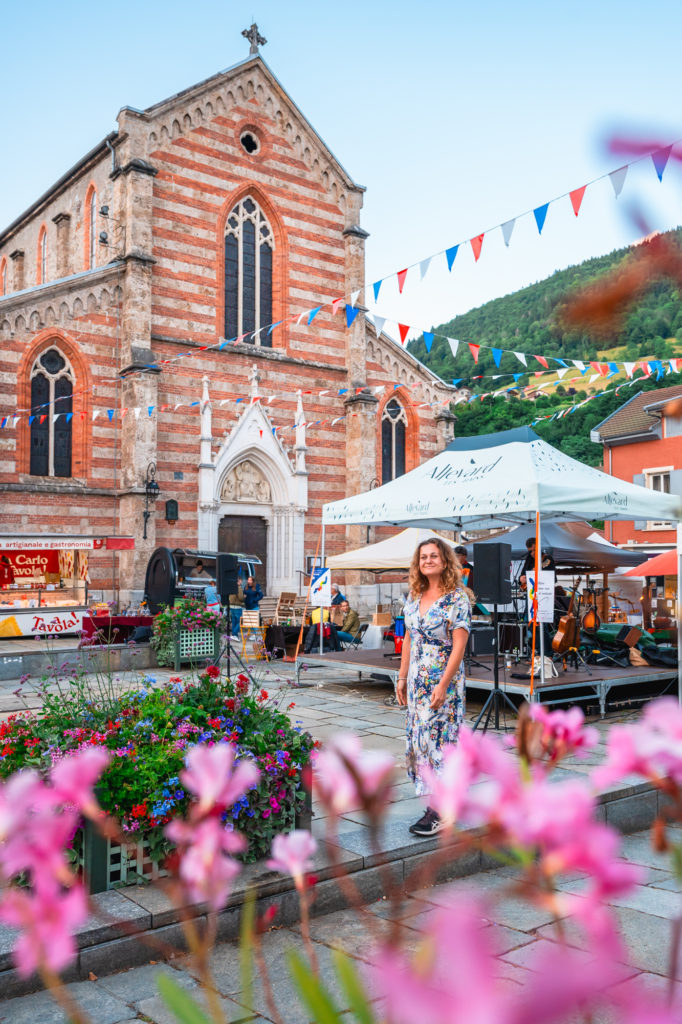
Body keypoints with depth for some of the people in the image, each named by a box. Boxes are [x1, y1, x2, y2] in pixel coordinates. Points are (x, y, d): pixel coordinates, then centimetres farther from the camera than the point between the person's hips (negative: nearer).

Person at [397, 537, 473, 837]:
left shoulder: (457, 598, -10)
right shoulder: (414, 598, 10)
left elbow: (459, 645, -15)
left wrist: (443, 685, -20)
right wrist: (402, 678, 12)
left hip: (444, 680, -7)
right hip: (417, 680, 7)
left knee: (437, 739, -6)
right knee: (418, 739, 9)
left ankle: (440, 812, 2)